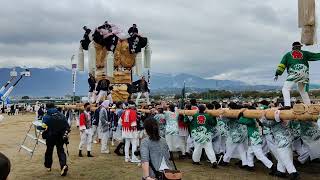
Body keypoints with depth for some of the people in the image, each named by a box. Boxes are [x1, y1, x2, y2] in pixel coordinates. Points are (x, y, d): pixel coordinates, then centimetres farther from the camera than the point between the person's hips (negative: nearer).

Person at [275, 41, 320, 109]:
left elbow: (282, 65, 11)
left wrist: (277, 74, 9)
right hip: (305, 73, 4)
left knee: (285, 89, -4)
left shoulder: (288, 54, 19)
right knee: (302, 90, 22)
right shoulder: (304, 53, 23)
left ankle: (287, 105, -23)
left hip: (295, 73, -4)